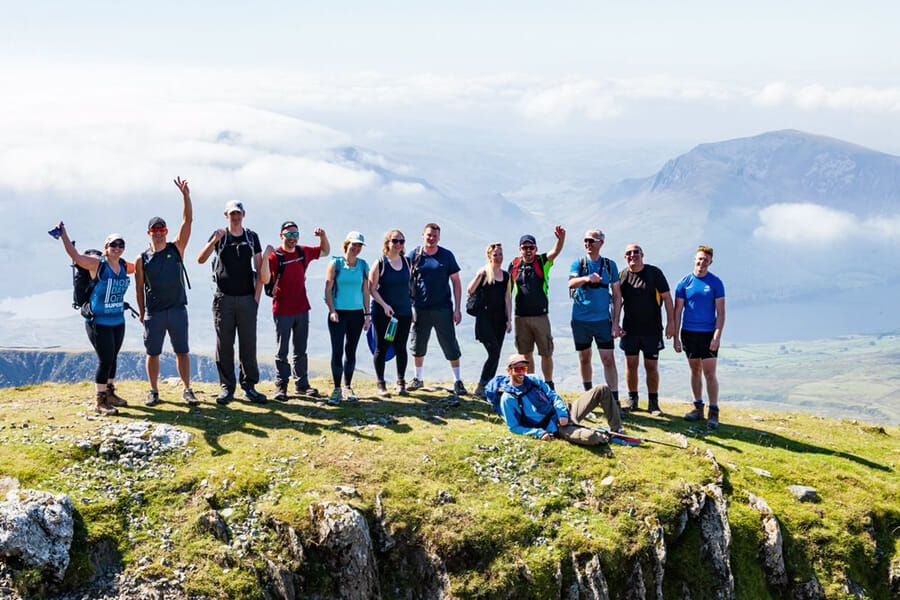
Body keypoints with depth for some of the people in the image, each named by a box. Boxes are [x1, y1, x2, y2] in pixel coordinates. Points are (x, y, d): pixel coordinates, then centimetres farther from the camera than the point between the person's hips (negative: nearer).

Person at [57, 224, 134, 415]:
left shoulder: (124, 266, 6)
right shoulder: (97, 264, -12)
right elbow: (74, 255, -20)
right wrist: (63, 235, -28)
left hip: (118, 321, 6)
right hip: (98, 321, -6)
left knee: (113, 358, 15)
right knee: (105, 359, -8)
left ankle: (109, 392, 31)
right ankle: (100, 402, 0)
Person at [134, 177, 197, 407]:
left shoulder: (176, 249, 4)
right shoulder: (142, 259, 2)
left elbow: (188, 221, -4)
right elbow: (140, 288, 7)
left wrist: (186, 196, -11)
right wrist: (141, 312, 4)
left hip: (177, 309, 0)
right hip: (153, 312, 0)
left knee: (182, 351, 3)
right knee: (153, 353, 5)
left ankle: (187, 390, 9)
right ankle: (153, 391, 16)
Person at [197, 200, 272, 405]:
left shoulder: (251, 237, 9)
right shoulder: (219, 236, 5)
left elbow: (260, 269, 9)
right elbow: (201, 259, -9)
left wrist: (257, 295, 1)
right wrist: (214, 241, -24)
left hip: (247, 298, 1)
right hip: (223, 298, -1)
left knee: (248, 344, 2)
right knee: (224, 345, 1)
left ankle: (249, 386, 8)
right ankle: (227, 387, 6)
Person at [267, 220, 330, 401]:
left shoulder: (304, 252, 4)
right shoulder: (275, 256, -12)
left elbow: (325, 251, 21)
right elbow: (265, 278, -24)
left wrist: (323, 236, 2)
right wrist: (265, 257, -37)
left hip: (302, 309, 5)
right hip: (282, 310, -5)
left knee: (300, 350, 13)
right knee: (282, 351, 2)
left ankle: (301, 384, 22)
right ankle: (281, 386, 6)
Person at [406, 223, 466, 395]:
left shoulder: (447, 256, 1)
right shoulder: (413, 256, 3)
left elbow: (456, 282, 4)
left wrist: (457, 308, -2)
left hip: (443, 308, -1)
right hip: (420, 309, 1)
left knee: (451, 347, -1)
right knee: (418, 347, 11)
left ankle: (457, 381, 7)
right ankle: (418, 379, 27)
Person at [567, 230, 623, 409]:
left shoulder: (609, 265, 4)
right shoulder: (578, 263, 3)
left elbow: (617, 295, 6)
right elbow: (571, 283, -17)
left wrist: (616, 322, -1)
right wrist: (586, 278, -39)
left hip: (602, 320, -1)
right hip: (580, 320, 1)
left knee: (608, 360, -8)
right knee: (584, 359, 11)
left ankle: (615, 401, -7)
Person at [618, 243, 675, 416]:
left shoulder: (654, 273, -3)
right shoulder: (622, 276, 4)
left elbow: (666, 297, -2)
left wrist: (671, 322, -8)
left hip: (652, 330, -2)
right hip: (630, 329, 2)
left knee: (651, 367, 2)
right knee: (631, 364, 4)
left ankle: (653, 403, 11)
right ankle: (632, 400, 16)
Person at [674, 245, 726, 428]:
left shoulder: (716, 283, -1)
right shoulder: (685, 283, 3)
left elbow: (721, 312, -3)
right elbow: (677, 311, 6)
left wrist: (717, 337, -12)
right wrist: (675, 337, 2)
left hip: (708, 334, -3)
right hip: (688, 333, 3)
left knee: (709, 373, -6)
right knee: (695, 371, 12)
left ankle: (714, 412, -2)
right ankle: (698, 408, 21)